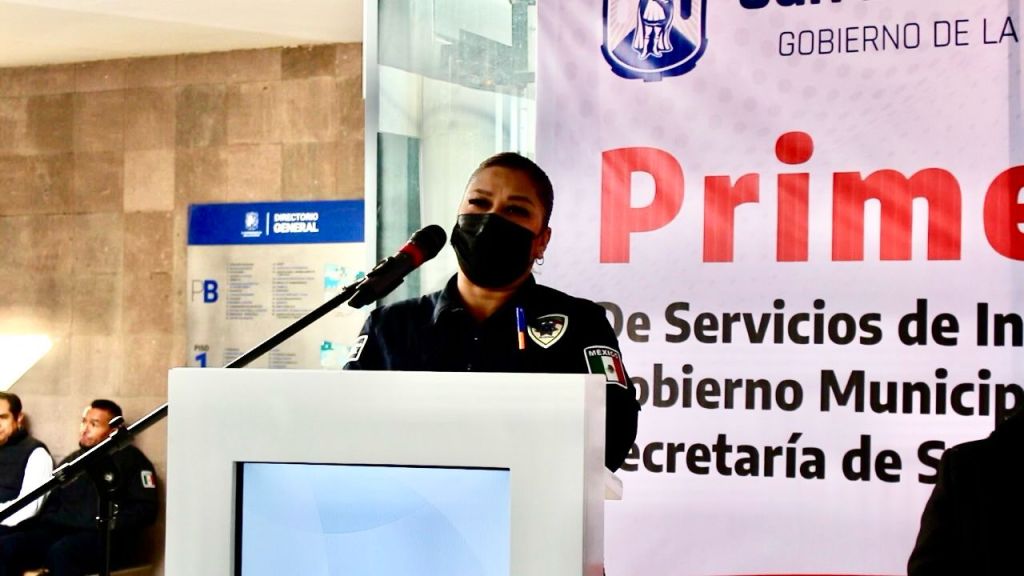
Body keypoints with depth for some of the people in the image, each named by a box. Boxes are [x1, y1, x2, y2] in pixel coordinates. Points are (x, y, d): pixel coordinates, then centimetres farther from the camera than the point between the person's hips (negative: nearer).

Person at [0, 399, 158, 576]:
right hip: (62, 531, 6)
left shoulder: (130, 459, 7)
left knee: (61, 552, -38)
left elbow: (145, 509, -2)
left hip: (107, 539, -6)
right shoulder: (70, 462, 25)